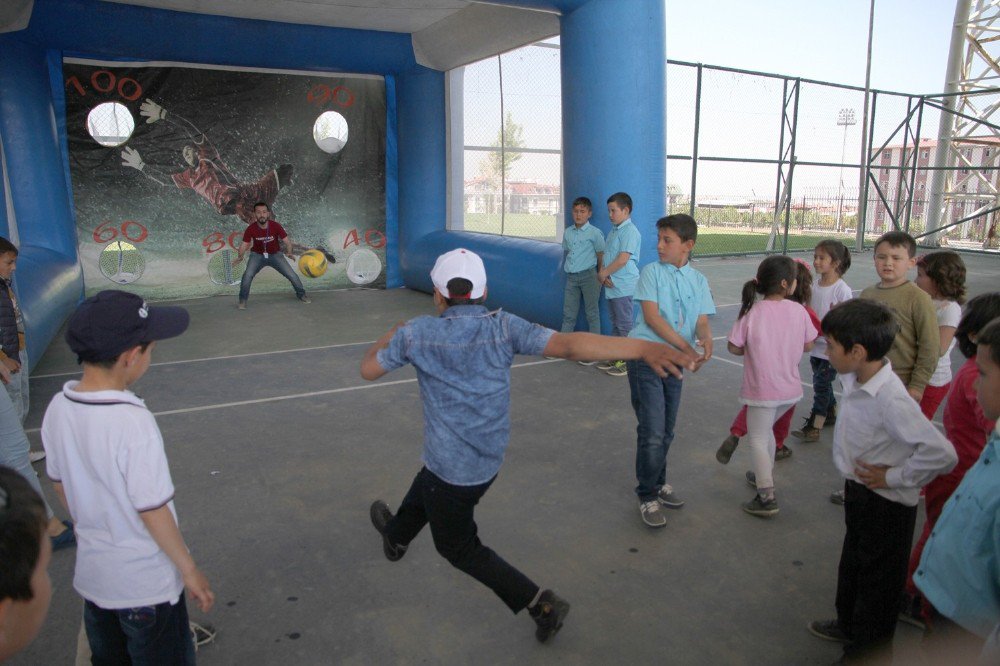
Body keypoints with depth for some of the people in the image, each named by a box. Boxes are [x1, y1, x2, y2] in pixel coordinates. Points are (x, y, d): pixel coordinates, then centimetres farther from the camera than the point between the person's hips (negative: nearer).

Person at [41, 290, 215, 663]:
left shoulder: (58, 408, -9)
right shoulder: (133, 422, -30)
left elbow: (60, 485, 4)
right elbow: (152, 510, -23)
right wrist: (189, 570, -10)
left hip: (91, 573, 7)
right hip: (146, 586, -6)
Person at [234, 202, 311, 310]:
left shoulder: (276, 226, -21)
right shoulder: (251, 229, -20)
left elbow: (287, 241, -19)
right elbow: (244, 244, -16)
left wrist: (289, 252, -38)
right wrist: (240, 256, -35)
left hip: (275, 254, 1)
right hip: (257, 255, -1)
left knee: (292, 275, -5)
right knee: (247, 275, -24)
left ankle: (301, 294, 22)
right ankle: (242, 300, -5)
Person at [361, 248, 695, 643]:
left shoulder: (416, 334, -17)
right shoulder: (503, 327, -15)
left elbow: (368, 369, -2)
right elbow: (568, 344, -30)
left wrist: (387, 339, 19)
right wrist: (643, 348, -37)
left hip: (451, 469, -5)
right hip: (488, 460, 5)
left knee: (459, 548, 17)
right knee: (424, 489, 32)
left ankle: (540, 605, 13)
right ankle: (396, 536, 61)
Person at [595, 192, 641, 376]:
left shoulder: (630, 232, -14)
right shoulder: (613, 231, 15)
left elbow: (622, 259, -21)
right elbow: (605, 256, 13)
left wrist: (604, 273, -10)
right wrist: (602, 273, -5)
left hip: (623, 287, -9)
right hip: (610, 286, 9)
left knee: (624, 325, -2)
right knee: (615, 323, 16)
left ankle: (627, 361, 6)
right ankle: (615, 357, 26)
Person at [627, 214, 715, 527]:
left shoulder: (698, 280, 8)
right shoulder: (652, 271, -4)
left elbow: (702, 320, 0)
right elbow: (651, 315, -13)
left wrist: (706, 340, -25)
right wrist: (686, 347, -19)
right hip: (646, 358, -5)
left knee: (666, 431, 16)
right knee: (652, 433, -7)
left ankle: (658, 484, 35)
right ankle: (647, 497, 8)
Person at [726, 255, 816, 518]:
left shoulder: (752, 312, -15)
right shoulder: (799, 311, -7)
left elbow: (733, 347, -11)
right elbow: (808, 345, 3)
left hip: (762, 389, -4)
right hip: (790, 388, 4)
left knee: (757, 439, 7)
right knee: (765, 431, 26)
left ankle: (766, 497, 3)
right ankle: (764, 476, 40)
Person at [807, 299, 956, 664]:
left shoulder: (891, 400, -33)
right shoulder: (853, 378, -8)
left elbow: (941, 453, -38)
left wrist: (894, 476, -23)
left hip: (886, 505, -9)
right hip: (858, 492, 9)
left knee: (877, 582, 12)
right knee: (852, 562, 29)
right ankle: (848, 624, 52)